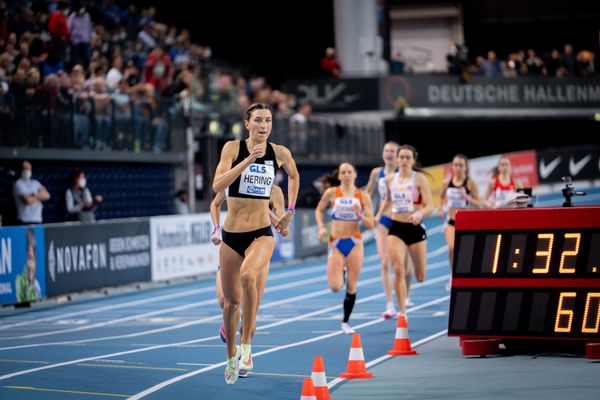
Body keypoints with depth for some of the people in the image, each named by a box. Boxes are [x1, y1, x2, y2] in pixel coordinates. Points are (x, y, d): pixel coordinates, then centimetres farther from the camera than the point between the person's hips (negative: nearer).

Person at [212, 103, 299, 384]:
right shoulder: (233, 148, -4)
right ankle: (231, 356, 35)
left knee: (248, 276, -32)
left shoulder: (280, 153, 1)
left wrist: (290, 211, 18)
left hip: (262, 233, -1)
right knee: (232, 300, 11)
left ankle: (246, 345, -19)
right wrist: (248, 160, -24)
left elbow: (294, 176, 24)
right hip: (232, 234, 1)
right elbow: (217, 185, -18)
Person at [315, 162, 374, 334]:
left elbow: (370, 224, 1)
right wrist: (321, 227, -2)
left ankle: (346, 322, 15)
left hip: (355, 242, 0)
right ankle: (338, 274, 26)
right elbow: (319, 210, 14)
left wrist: (359, 215, -18)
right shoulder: (331, 193, 0)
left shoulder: (363, 196, 1)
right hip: (336, 243, 0)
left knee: (351, 286, 0)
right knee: (335, 287, -11)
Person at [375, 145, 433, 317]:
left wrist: (420, 214, -33)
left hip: (416, 228, -2)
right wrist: (378, 216, 18)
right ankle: (402, 312, -12)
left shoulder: (420, 178, -7)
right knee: (398, 269, -16)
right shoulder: (390, 179, 4)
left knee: (420, 277, 7)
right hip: (396, 228, 2)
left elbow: (429, 206, -14)